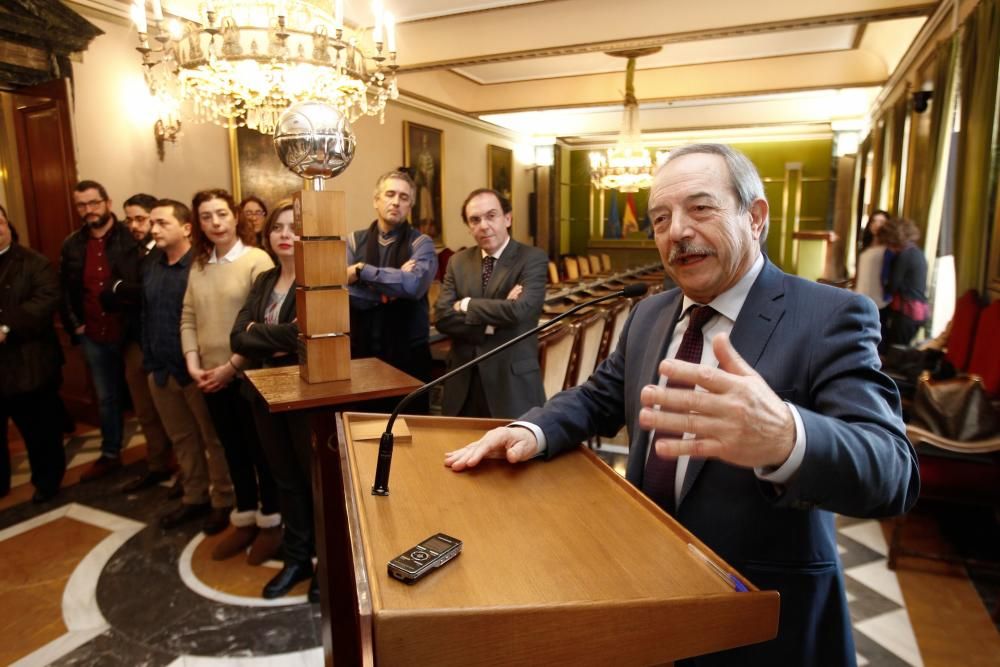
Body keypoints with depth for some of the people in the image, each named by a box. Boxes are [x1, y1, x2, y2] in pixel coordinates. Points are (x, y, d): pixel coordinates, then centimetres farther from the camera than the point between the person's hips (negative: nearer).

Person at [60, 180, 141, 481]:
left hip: (132, 333, -5)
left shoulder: (131, 238, -9)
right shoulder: (72, 245, 7)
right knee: (106, 398, 17)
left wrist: (140, 323, -15)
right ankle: (110, 454, 32)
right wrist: (74, 325, 5)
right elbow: (65, 290, 14)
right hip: (94, 337, 5)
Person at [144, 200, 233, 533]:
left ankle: (224, 501, 20)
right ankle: (194, 497, 31)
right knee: (182, 439, 17)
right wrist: (149, 363, 14)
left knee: (213, 438, 7)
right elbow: (146, 316, 16)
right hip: (161, 370, 7)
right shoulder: (151, 266, 10)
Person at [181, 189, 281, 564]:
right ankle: (244, 519, 31)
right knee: (233, 449, 16)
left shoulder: (257, 260, -9)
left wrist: (232, 367, -16)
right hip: (211, 378, 6)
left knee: (260, 448, 6)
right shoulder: (198, 266, 10)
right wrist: (193, 365, -4)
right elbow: (188, 320, 10)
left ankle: (270, 521, 22)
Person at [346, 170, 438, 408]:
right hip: (362, 351, 2)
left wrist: (362, 271, -16)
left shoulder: (420, 243, -2)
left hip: (408, 353, -2)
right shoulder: (355, 241, 5)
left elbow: (414, 285, -23)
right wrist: (394, 283, -15)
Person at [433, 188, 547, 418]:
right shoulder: (458, 262, 6)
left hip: (513, 382, -4)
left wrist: (466, 305, -11)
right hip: (463, 382, 4)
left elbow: (519, 310, -23)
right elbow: (442, 317, -4)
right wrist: (491, 324, -16)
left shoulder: (533, 259, -7)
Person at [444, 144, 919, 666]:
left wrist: (784, 439, -49)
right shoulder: (649, 315, 3)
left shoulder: (830, 317, -17)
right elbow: (599, 398, 9)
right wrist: (531, 431, -12)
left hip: (761, 613, -4)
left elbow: (892, 471, -27)